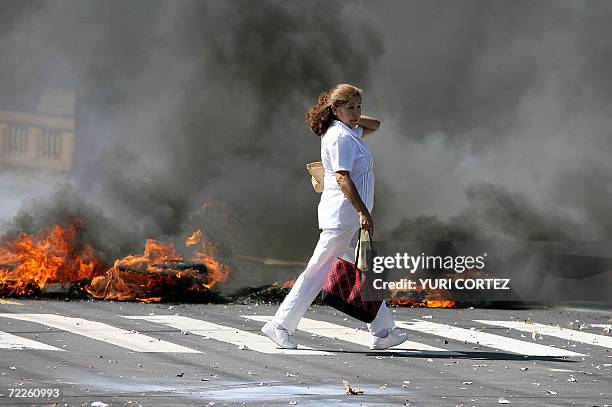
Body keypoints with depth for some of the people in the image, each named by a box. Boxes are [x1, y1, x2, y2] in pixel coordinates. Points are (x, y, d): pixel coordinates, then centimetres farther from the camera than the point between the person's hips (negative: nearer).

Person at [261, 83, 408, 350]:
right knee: (318, 272, -7)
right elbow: (343, 177, -23)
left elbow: (374, 125, 33)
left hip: (352, 218, 11)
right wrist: (363, 211, -28)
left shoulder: (349, 132, 15)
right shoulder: (339, 136, -15)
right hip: (342, 214, -11)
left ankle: (383, 332, 13)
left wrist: (353, 118, 14)